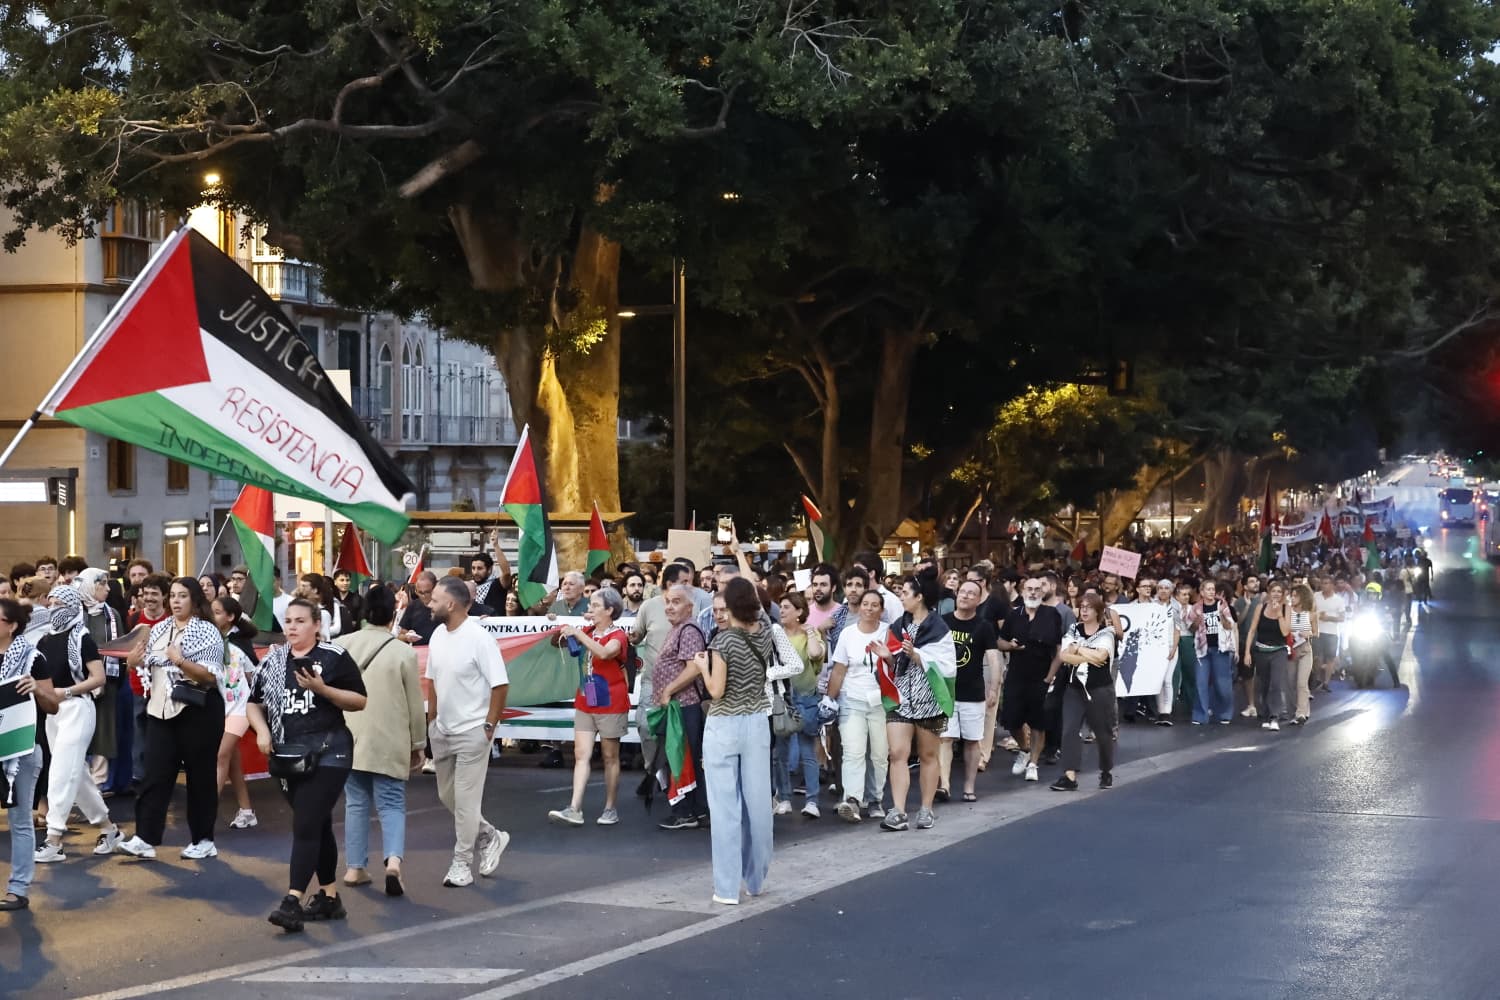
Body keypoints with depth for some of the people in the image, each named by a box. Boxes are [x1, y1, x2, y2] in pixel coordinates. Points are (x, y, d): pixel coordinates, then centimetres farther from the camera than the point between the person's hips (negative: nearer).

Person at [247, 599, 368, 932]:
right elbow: (256, 704, 16)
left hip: (328, 752, -6)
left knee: (306, 826, -13)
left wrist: (322, 689, -19)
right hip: (289, 754, 6)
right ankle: (330, 898, 23)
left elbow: (360, 701, -7)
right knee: (318, 825, 14)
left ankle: (293, 902, -18)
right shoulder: (273, 662, 10)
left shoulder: (333, 658, -6)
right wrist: (262, 730, -3)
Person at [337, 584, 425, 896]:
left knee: (356, 803, 14)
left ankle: (355, 867, 16)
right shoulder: (403, 652, -10)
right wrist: (417, 745, 8)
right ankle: (393, 860, -18)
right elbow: (415, 705, -4)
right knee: (392, 804, 2)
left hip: (350, 740, 3)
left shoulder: (342, 645, 0)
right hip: (389, 744, -3)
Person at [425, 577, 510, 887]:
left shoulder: (479, 638, -18)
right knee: (447, 796, 15)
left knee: (466, 800, -2)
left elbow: (500, 685, -17)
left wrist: (489, 725, -16)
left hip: (472, 732, -8)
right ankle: (490, 838, 33)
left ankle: (462, 864, 8)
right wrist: (431, 721, 11)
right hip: (442, 731, 8)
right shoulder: (438, 635, 4)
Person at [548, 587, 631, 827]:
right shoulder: (587, 632, 8)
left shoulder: (618, 636, -11)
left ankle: (610, 808, 14)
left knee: (610, 757, 5)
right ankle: (575, 809, -10)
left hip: (610, 705, -5)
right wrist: (559, 630, -4)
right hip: (585, 703, 5)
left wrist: (578, 633, -29)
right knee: (581, 755, -3)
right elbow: (559, 642, 15)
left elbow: (605, 652, -32)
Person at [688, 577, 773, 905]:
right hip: (757, 725, 5)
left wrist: (703, 667, 2)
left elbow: (716, 691, -15)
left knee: (726, 807, -2)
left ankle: (727, 887, -2)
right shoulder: (764, 633, -1)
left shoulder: (723, 641, -16)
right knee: (758, 802, 10)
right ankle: (756, 879, 21)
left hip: (724, 728, -5)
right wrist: (743, 568, 30)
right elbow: (757, 608, 21)